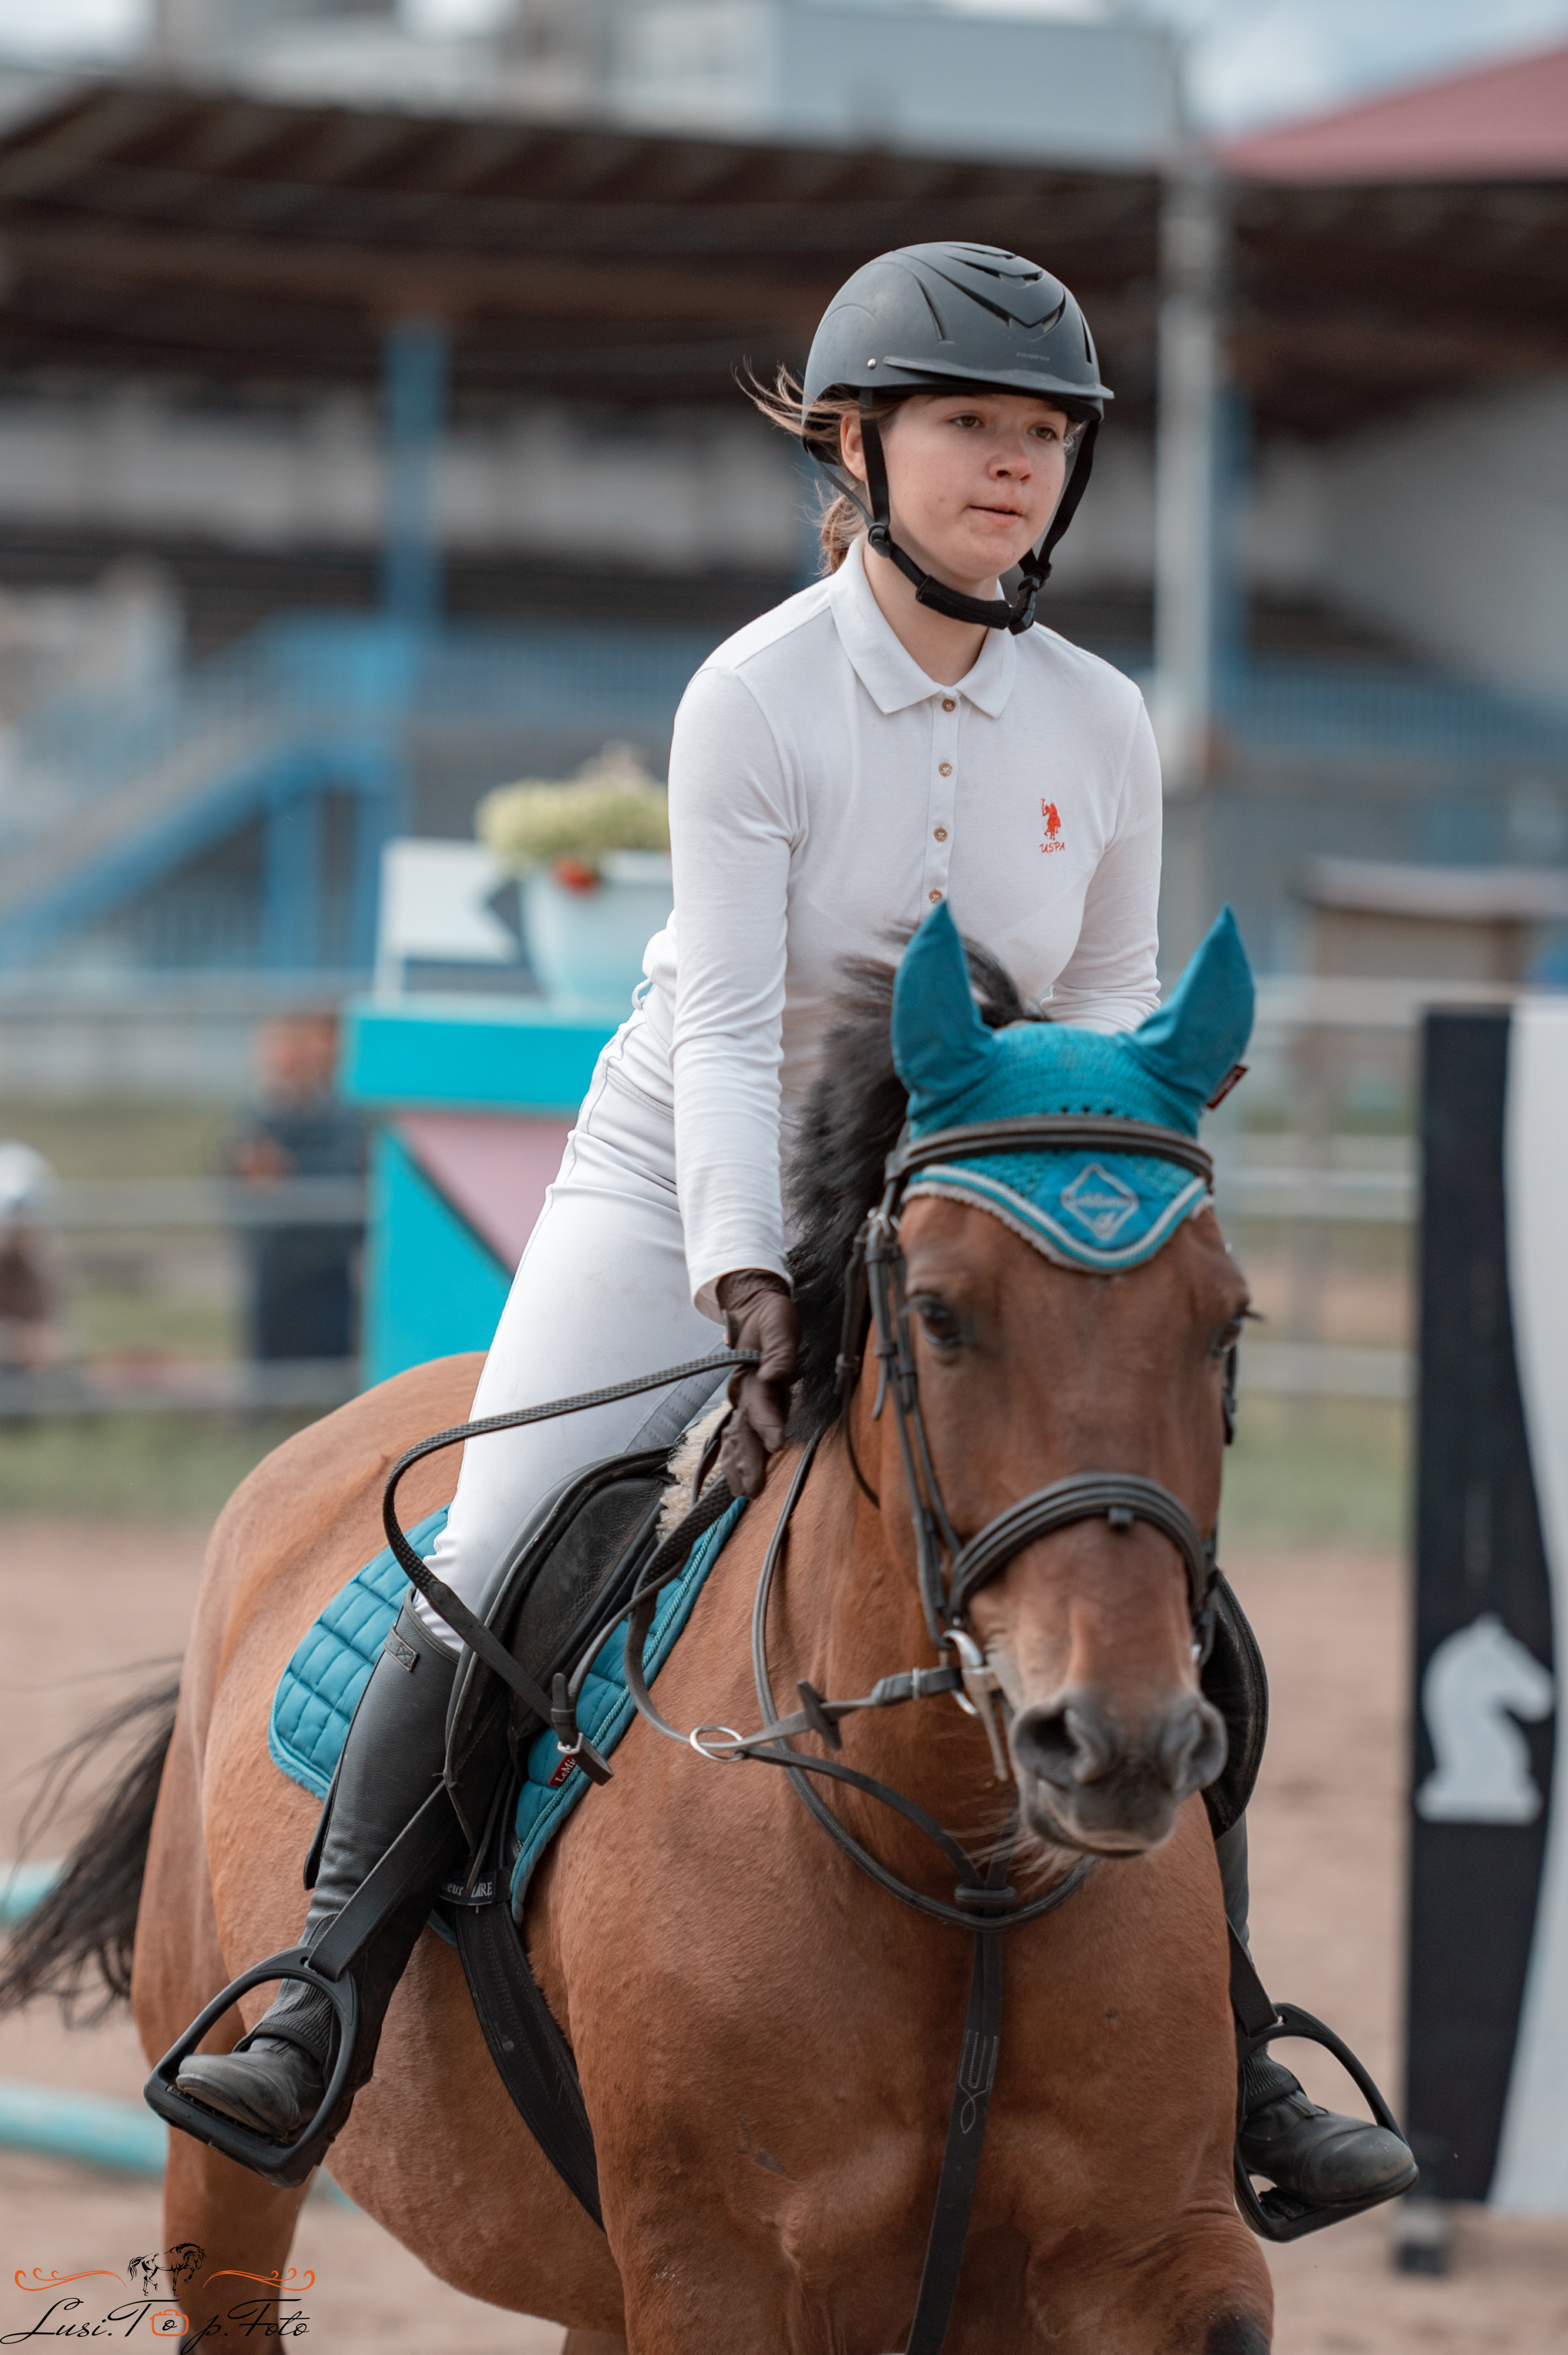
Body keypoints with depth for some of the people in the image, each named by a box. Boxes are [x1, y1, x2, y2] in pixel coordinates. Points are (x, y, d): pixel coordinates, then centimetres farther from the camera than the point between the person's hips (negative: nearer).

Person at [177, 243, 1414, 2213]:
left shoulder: (1100, 728, -3)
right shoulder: (755, 696, -16)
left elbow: (1110, 1008, 7)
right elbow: (726, 1025, -21)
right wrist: (749, 1290, -32)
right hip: (691, 1187, -3)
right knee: (493, 1567, -18)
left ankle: (1229, 2065, 6)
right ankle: (322, 1998, -8)